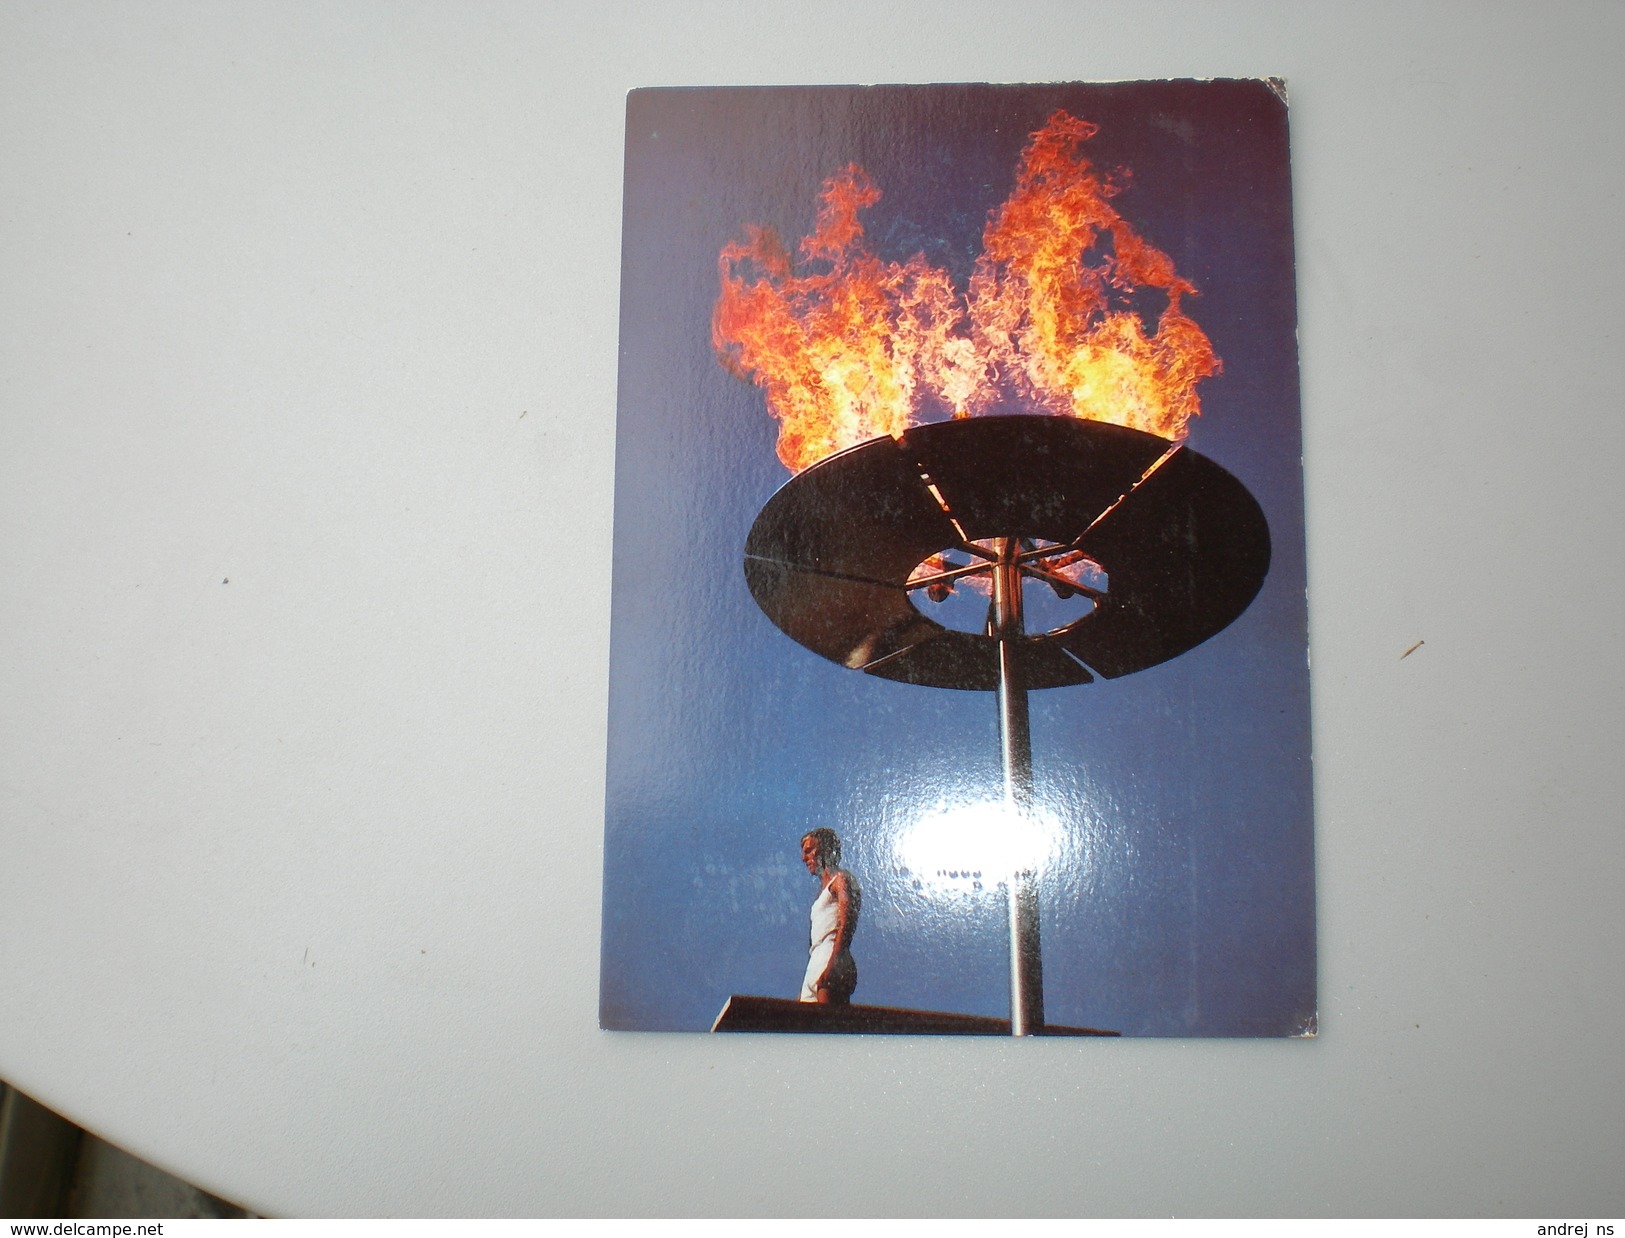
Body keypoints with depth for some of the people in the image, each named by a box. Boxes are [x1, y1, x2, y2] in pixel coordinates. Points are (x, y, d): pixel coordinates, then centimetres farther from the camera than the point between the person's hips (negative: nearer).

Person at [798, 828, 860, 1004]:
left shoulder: (841, 879, 3)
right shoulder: (823, 888, 29)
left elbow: (846, 926, -12)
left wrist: (831, 966, -23)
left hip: (831, 959, -8)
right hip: (815, 966, 9)